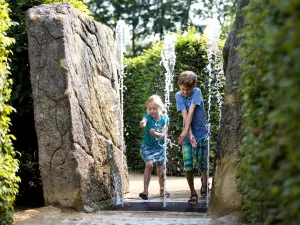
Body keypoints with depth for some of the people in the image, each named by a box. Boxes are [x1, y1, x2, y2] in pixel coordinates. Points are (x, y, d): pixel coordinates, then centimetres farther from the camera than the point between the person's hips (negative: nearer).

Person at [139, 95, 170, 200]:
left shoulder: (164, 119, -7)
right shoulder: (148, 117, -14)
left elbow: (163, 134, -13)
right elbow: (143, 121, -38)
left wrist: (156, 134, -35)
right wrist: (142, 123, -63)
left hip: (160, 147, 2)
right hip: (147, 146, -2)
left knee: (161, 171, 7)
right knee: (149, 164, -25)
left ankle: (162, 189, 32)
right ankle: (145, 190, -22)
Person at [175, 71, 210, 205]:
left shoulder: (197, 92, -6)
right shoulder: (179, 96, -2)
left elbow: (191, 111, -17)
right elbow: (184, 115, -12)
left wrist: (185, 131, -26)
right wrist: (190, 134, -22)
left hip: (202, 134, -1)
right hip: (187, 135, 1)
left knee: (202, 165, 1)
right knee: (187, 165, -8)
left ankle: (204, 183, 32)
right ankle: (193, 193, 6)